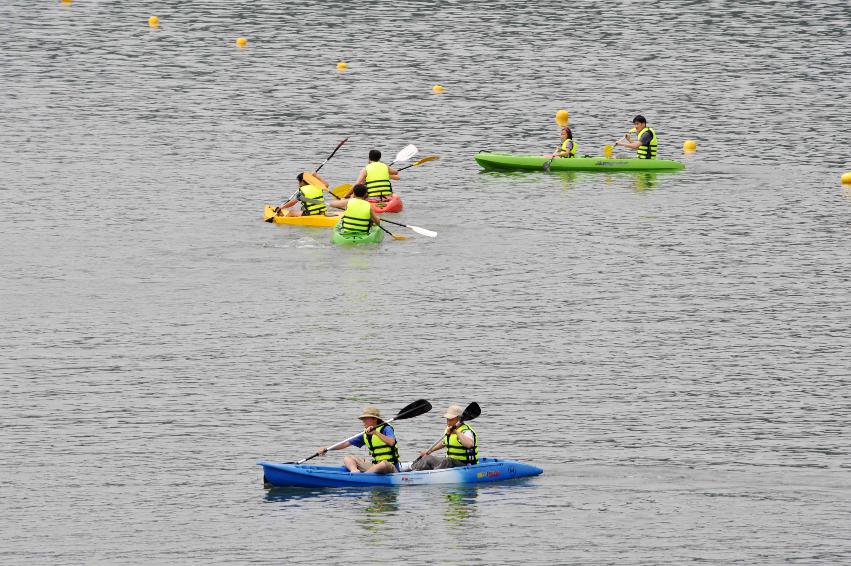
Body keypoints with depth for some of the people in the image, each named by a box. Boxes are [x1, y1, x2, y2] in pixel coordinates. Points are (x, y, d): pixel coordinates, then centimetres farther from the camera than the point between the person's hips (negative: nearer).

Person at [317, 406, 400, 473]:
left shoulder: (386, 429, -8)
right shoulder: (365, 435, 11)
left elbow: (391, 442, -28)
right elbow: (347, 443, 11)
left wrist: (376, 433, -35)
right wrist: (326, 449, 4)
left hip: (391, 467, -7)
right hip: (375, 465, 7)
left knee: (383, 464, -42)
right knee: (347, 458, 1)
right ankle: (355, 471, -31)